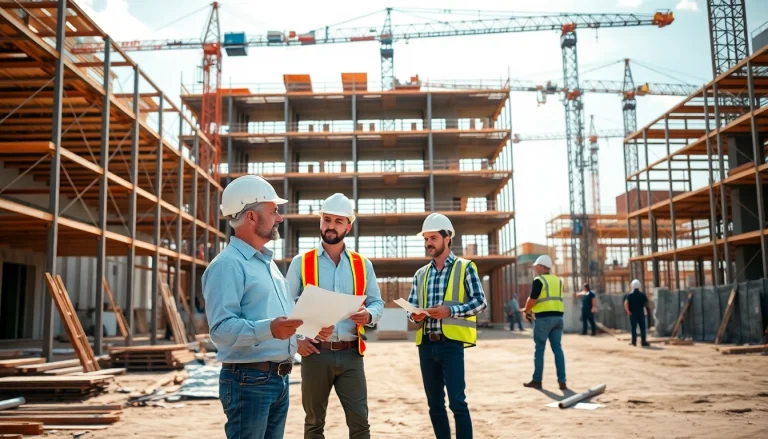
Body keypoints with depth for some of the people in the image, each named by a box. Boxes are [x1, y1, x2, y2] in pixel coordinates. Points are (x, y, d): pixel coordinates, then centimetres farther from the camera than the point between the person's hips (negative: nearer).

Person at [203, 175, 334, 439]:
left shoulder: (268, 263, 17)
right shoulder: (227, 264, -14)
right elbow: (221, 328, -24)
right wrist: (268, 329, -37)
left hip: (279, 378, 9)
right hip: (248, 380, -9)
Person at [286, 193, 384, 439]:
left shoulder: (362, 265, 8)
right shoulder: (301, 263, 2)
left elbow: (377, 302, 10)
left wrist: (369, 315, -12)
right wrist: (296, 339, -8)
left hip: (351, 354, 1)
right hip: (315, 353, -1)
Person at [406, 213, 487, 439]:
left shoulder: (465, 268, 0)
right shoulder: (420, 274, 14)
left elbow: (480, 302, -6)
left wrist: (450, 310, -20)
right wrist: (414, 315, -9)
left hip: (451, 343, -5)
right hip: (426, 344, 5)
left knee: (457, 402, -7)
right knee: (434, 403, 11)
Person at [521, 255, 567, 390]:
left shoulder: (539, 280, -7)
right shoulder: (558, 280, 16)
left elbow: (532, 300, -13)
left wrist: (526, 312, 5)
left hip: (544, 318, -6)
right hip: (558, 317, 6)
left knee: (539, 349, 2)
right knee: (557, 348, 7)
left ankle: (537, 380, 7)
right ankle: (562, 381, 2)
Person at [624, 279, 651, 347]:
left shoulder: (630, 295, -2)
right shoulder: (642, 294, 1)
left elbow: (626, 304, -15)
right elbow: (646, 304, -1)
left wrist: (628, 311, -10)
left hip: (633, 314, 0)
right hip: (641, 313, 0)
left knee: (634, 328, 5)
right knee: (642, 328, 3)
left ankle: (634, 342, 5)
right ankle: (643, 342, 1)